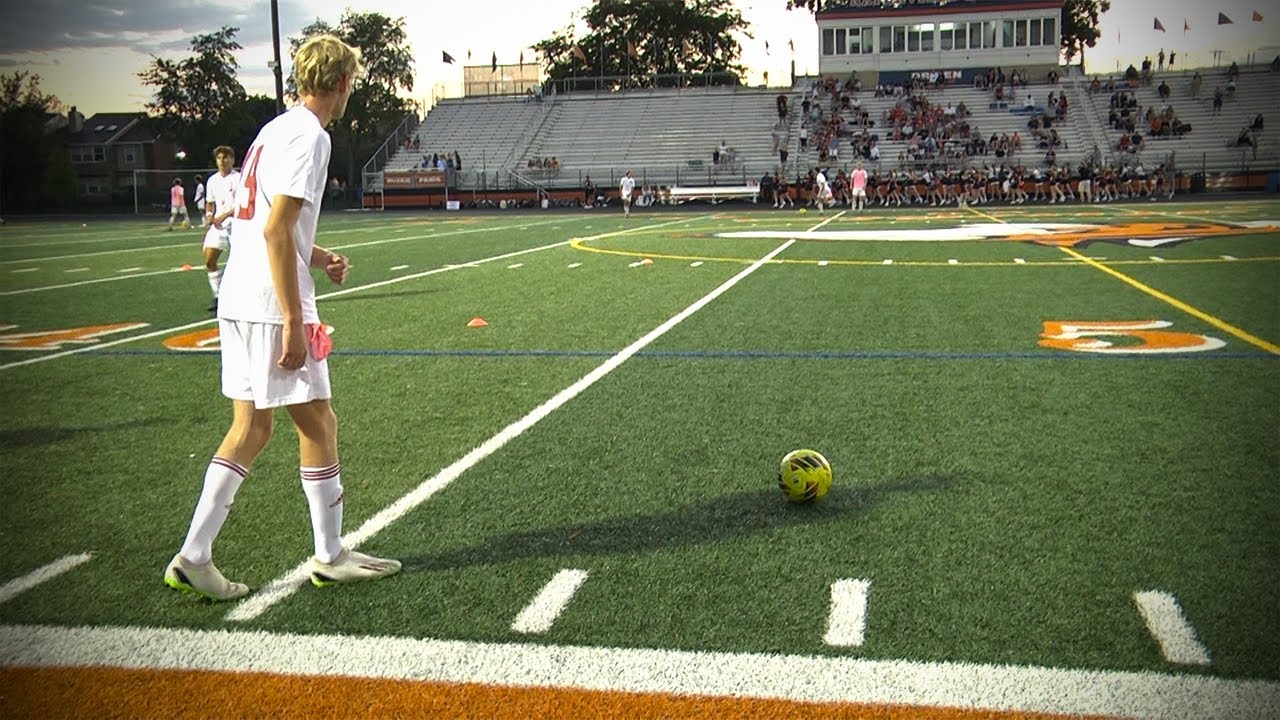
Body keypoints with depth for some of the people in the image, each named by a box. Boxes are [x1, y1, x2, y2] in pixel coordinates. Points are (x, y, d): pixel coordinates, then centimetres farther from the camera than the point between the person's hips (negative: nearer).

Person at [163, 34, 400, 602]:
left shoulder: (276, 130, 18)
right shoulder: (309, 135, -12)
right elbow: (276, 230, -20)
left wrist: (320, 258, 17)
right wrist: (294, 321, -20)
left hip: (237, 301, 9)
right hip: (272, 306, -9)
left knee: (251, 427, 12)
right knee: (318, 424, 3)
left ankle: (193, 557, 10)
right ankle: (330, 557, 14)